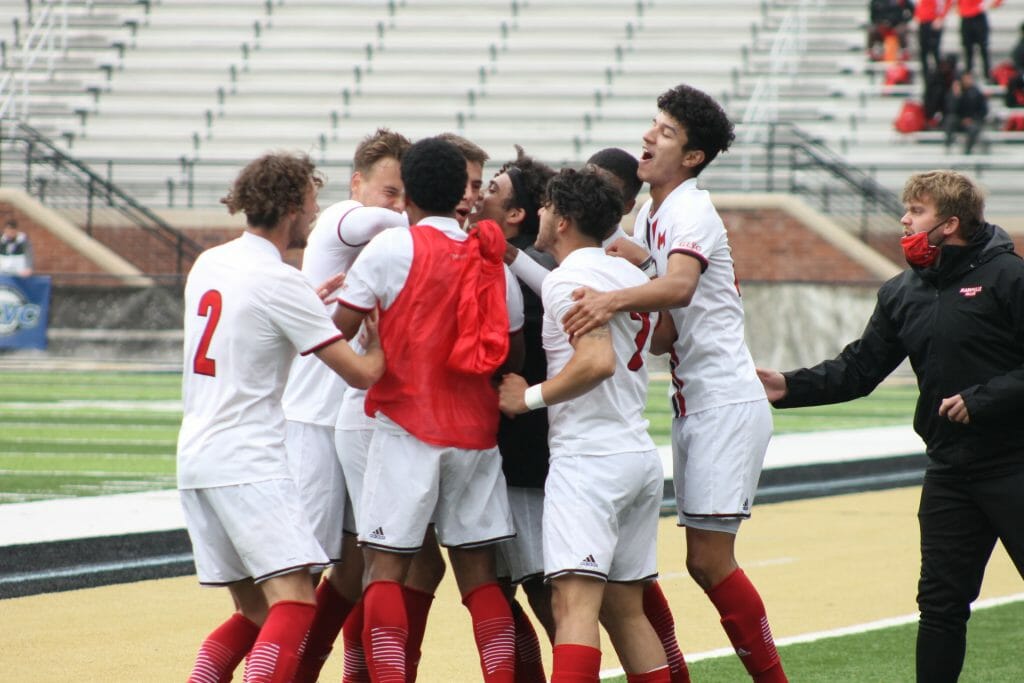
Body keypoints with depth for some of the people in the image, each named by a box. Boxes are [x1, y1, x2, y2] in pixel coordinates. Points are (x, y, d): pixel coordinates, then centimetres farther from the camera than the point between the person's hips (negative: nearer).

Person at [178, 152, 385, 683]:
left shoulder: (207, 264, 12)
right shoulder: (280, 281, -11)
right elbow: (362, 373, -10)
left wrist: (317, 300, 25)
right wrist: (380, 335, 10)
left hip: (194, 456, 8)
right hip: (248, 462, -8)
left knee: (254, 610, 14)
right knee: (294, 604, -13)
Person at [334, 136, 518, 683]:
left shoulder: (391, 247, -8)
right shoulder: (490, 257, 7)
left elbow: (340, 327, -7)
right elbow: (511, 352, 8)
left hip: (409, 429, -5)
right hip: (476, 432, 5)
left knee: (384, 565, -2)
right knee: (478, 570, 8)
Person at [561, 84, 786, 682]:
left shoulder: (692, 211, -12)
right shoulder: (649, 216, 15)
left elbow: (679, 286, -33)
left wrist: (615, 299, -48)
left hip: (727, 404, -9)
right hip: (693, 404, 9)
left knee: (711, 560, -11)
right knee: (704, 562, 8)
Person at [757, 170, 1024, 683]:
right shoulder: (902, 293, 11)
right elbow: (859, 370, 11)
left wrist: (983, 399, -21)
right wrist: (789, 386, -1)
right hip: (950, 472, 6)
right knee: (941, 601, 9)